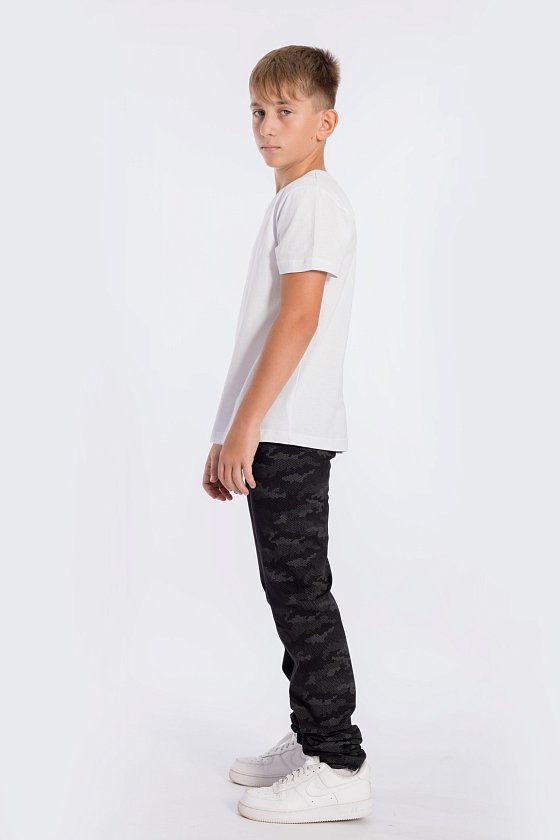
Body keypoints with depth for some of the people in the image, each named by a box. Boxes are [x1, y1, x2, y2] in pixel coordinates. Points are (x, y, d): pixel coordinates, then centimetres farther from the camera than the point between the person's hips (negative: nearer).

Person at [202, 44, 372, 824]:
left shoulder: (314, 198, -8)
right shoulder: (291, 203, 21)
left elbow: (299, 318, -20)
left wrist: (245, 424, -21)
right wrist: (229, 437, 20)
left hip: (288, 434, -10)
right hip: (275, 436, 10)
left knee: (300, 592, -7)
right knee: (292, 590, 15)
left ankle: (338, 769, 0)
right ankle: (310, 739, 26)